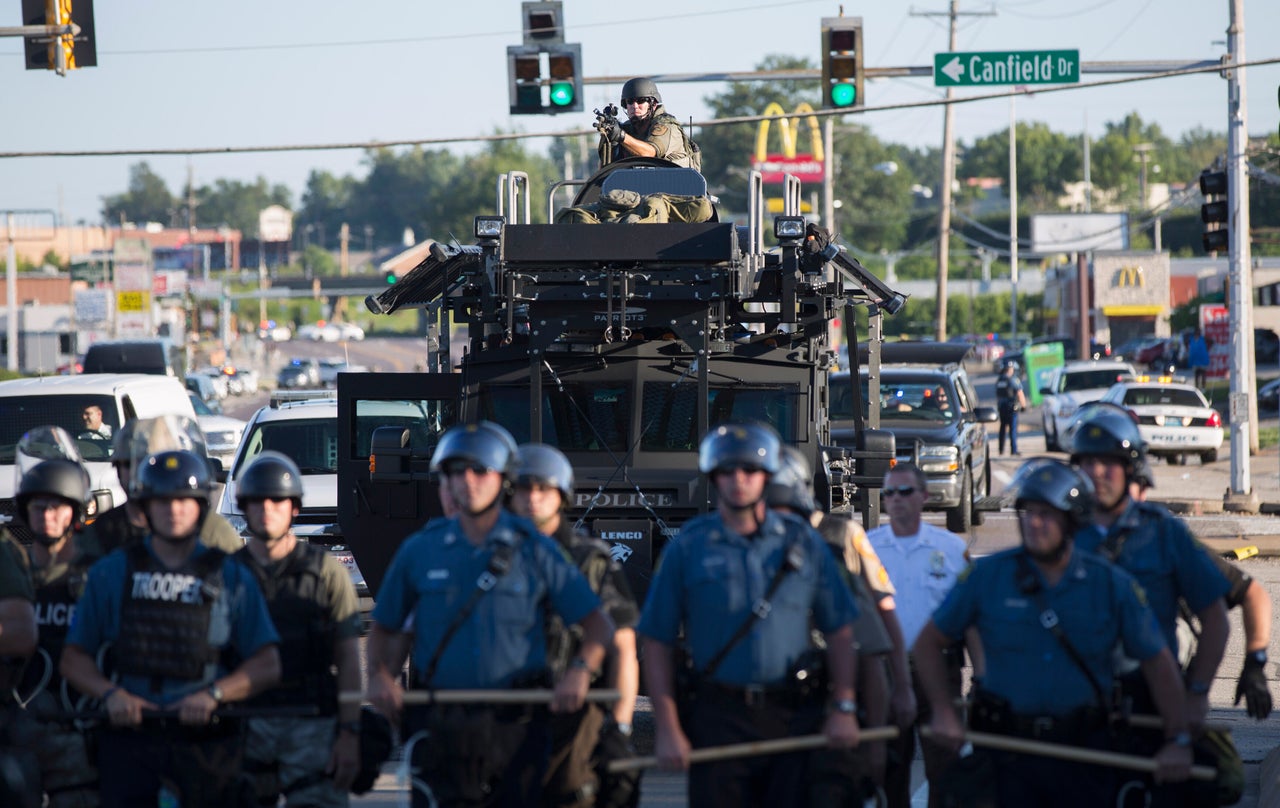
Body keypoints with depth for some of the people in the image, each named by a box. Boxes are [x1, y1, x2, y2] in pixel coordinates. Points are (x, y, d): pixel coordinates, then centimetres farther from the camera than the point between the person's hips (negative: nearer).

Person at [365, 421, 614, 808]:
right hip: (438, 726, 1)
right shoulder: (419, 551, 9)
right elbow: (384, 627, 19)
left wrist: (579, 670, -12)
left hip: (514, 724, -1)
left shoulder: (534, 551, 5)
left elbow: (598, 626, 6)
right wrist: (380, 674, -1)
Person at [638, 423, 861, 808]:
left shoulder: (804, 543, 8)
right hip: (718, 717, -1)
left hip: (794, 715, 1)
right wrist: (667, 729, -5)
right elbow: (657, 643, 2)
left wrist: (844, 707, 0)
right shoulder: (687, 549, 3)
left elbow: (839, 632, 10)